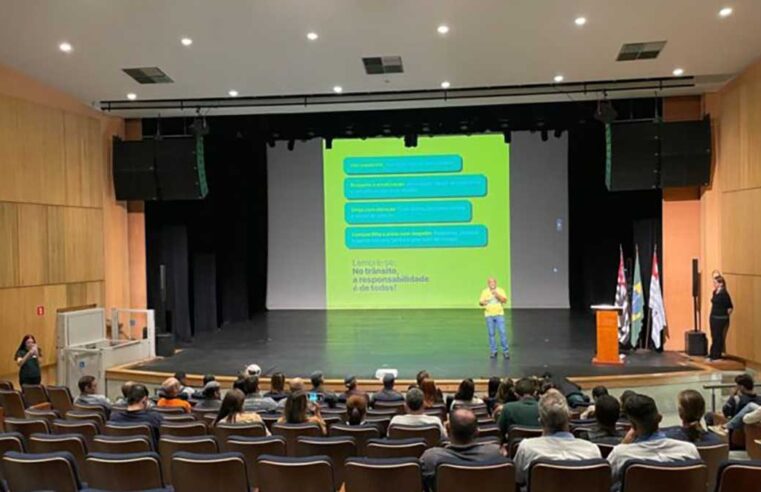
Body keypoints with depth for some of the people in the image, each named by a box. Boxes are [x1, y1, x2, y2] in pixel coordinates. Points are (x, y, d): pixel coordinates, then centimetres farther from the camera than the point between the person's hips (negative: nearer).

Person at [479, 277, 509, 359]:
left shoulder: (500, 290, 4)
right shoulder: (484, 291, 5)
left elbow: (504, 300, -7)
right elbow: (480, 302, 1)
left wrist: (497, 295, -22)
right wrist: (483, 302, -23)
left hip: (499, 314, -1)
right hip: (489, 315, 1)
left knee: (502, 332, -8)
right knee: (491, 334, 3)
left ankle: (505, 351, 1)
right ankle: (493, 351, 12)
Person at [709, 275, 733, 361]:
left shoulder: (724, 294, -15)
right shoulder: (715, 292, 9)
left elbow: (730, 307, -13)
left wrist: (725, 316, -4)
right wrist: (711, 317, 14)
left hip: (720, 319, -8)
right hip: (713, 318, 8)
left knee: (718, 337, -1)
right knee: (714, 336, 13)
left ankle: (717, 355, 7)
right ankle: (713, 354, 21)